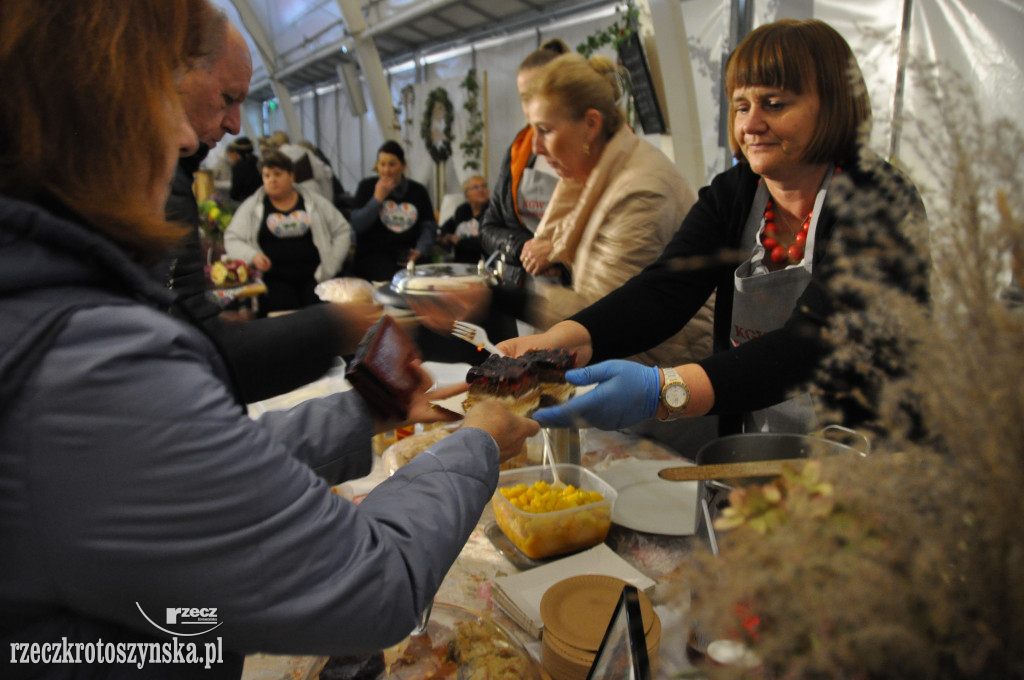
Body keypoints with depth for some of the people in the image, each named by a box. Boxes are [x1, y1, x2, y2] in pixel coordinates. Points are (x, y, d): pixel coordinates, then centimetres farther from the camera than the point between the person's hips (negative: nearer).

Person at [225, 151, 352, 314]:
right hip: (274, 278, 0)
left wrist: (330, 267, 2)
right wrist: (252, 256, -10)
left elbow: (342, 231, 14)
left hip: (313, 276, 1)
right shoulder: (252, 206, 14)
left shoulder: (315, 201, 15)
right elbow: (231, 239, 12)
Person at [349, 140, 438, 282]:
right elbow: (357, 225, 0)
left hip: (408, 254, 2)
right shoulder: (367, 187, 10)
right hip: (373, 253, -2)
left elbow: (429, 226, 10)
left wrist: (420, 251, -8)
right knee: (392, 278, -33)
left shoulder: (418, 191, 15)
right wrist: (378, 199, -7)